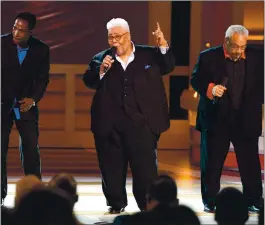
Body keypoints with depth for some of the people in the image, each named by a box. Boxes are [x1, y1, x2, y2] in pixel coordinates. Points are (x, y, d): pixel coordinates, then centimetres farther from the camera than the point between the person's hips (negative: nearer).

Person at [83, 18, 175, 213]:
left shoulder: (149, 54, 5)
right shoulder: (101, 58, 5)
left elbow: (168, 67, 5)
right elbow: (89, 82, 1)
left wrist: (163, 47, -11)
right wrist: (101, 71, -18)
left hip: (141, 122, -1)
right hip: (110, 124, 1)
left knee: (145, 166, -1)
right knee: (112, 167, 8)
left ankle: (148, 205, 5)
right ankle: (116, 204, 20)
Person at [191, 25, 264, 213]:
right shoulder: (208, 57, -4)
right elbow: (196, 80, -2)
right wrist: (210, 88, -20)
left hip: (247, 120, 1)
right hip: (216, 119, -1)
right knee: (211, 163, 6)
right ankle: (210, 202, 15)